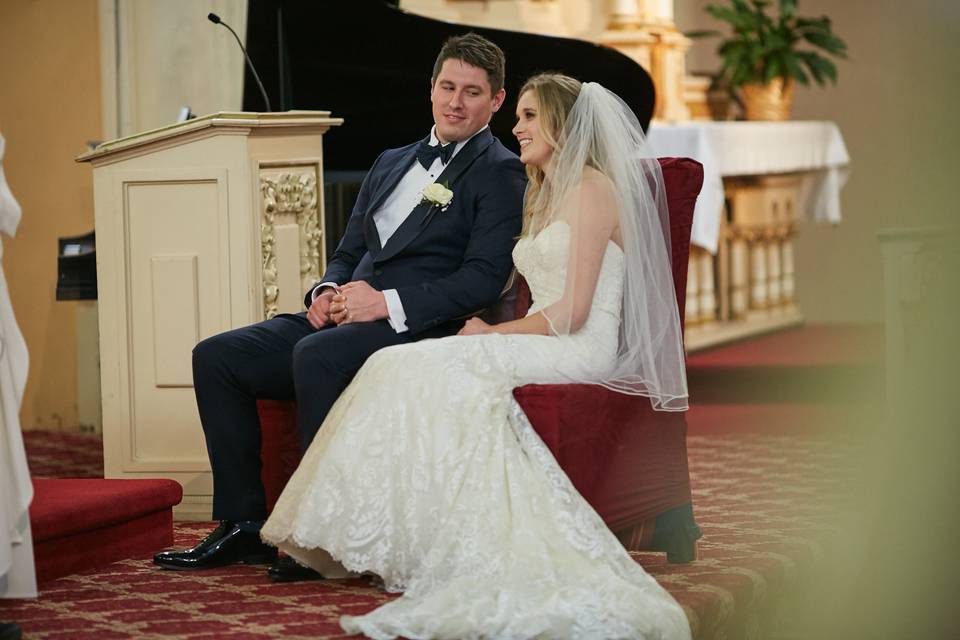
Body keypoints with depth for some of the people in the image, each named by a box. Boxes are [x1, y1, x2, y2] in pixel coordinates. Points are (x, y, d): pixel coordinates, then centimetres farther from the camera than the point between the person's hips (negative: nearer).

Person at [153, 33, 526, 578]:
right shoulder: (392, 163, 24)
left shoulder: (500, 174, 0)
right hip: (347, 317, 8)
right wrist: (327, 292, 1)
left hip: (417, 329, -8)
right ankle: (244, 525, -6)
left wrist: (387, 303, -20)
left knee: (316, 355, -36)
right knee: (216, 356, -7)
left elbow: (484, 279, -12)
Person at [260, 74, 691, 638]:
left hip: (582, 348, -8)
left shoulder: (591, 187, -5)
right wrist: (491, 335, -1)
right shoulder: (545, 197, 25)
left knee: (432, 370, -25)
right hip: (546, 345, 8)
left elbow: (572, 311, -13)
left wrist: (492, 332, -7)